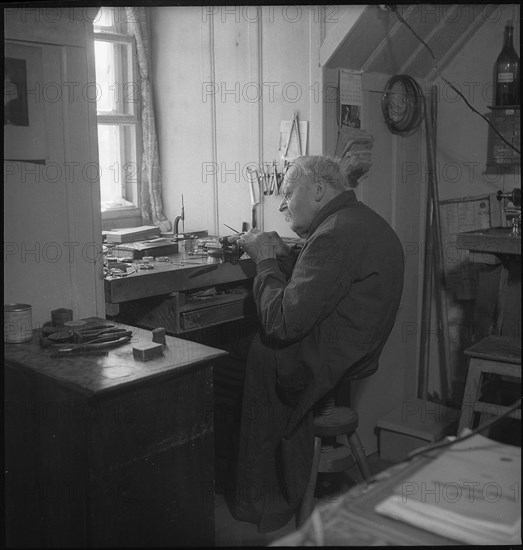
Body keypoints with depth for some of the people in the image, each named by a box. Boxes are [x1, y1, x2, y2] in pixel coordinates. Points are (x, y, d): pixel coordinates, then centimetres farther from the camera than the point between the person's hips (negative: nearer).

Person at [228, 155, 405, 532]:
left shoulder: (336, 234, -22)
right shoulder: (366, 222, 13)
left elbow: (283, 323, -25)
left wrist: (266, 259, -11)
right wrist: (280, 255, 5)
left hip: (323, 367, -10)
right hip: (355, 355, 10)